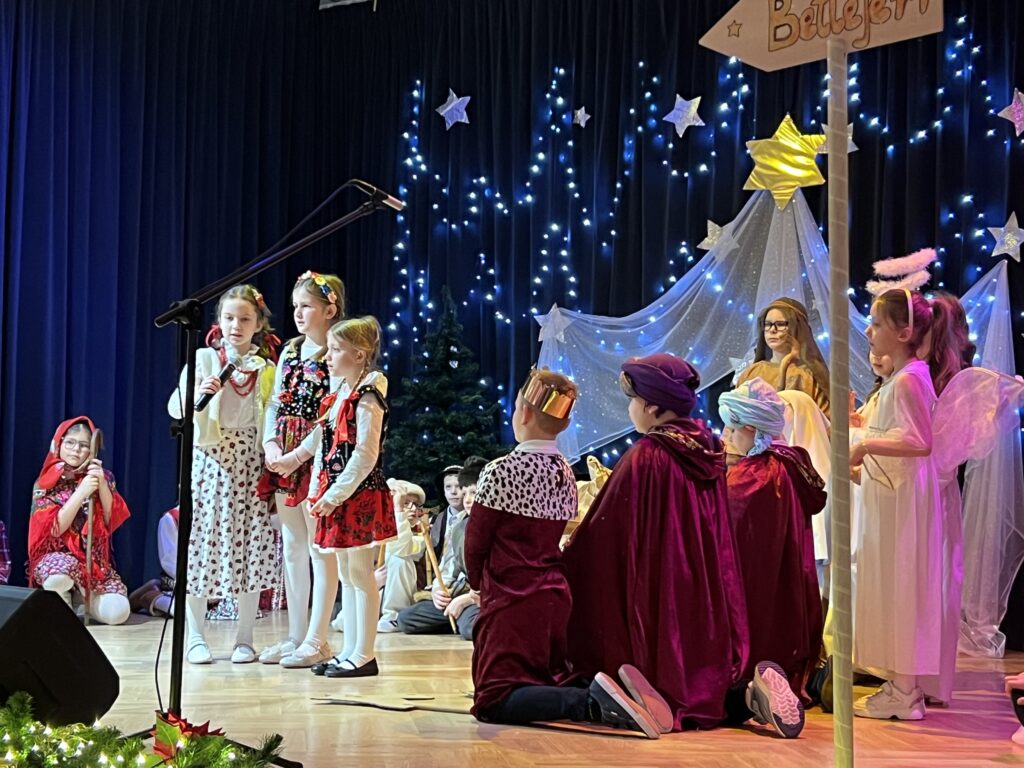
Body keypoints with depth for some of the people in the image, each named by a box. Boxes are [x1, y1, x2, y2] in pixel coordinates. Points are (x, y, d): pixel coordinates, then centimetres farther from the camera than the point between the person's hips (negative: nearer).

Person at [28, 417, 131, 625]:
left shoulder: (103, 477, 4)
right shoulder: (45, 484, -2)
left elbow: (113, 520, -6)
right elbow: (54, 529, -13)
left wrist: (102, 485, -19)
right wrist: (81, 492, -23)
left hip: (95, 559, 2)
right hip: (57, 556, -2)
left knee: (117, 612, -22)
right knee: (59, 576, -40)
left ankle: (83, 598, 12)